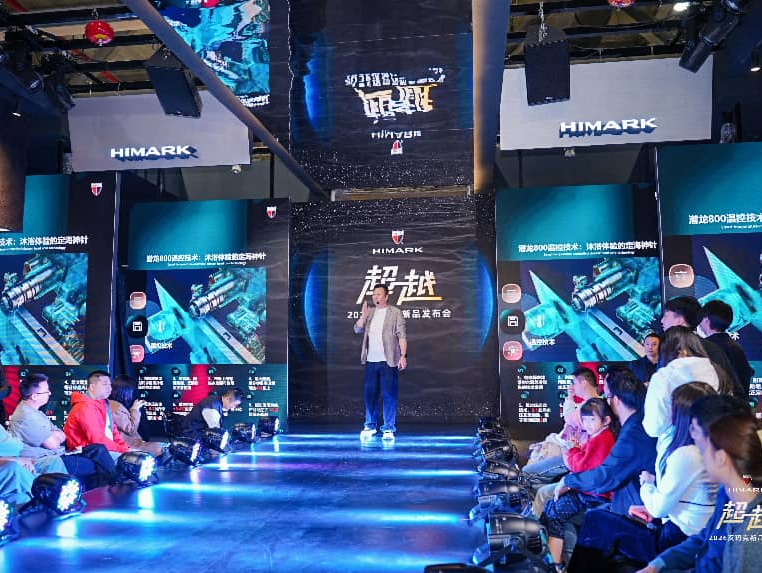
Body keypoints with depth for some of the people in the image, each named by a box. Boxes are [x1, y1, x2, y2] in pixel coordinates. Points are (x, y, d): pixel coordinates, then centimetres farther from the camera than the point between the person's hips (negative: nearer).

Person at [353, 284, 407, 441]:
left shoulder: (395, 312, 0)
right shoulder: (369, 313, 15)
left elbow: (402, 335, -5)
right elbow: (357, 329, 8)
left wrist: (403, 355, -14)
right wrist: (364, 315, -8)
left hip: (388, 361, -4)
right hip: (370, 361, 5)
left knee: (389, 395, -3)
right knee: (369, 394, 8)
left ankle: (389, 428, 4)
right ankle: (370, 426, 21)